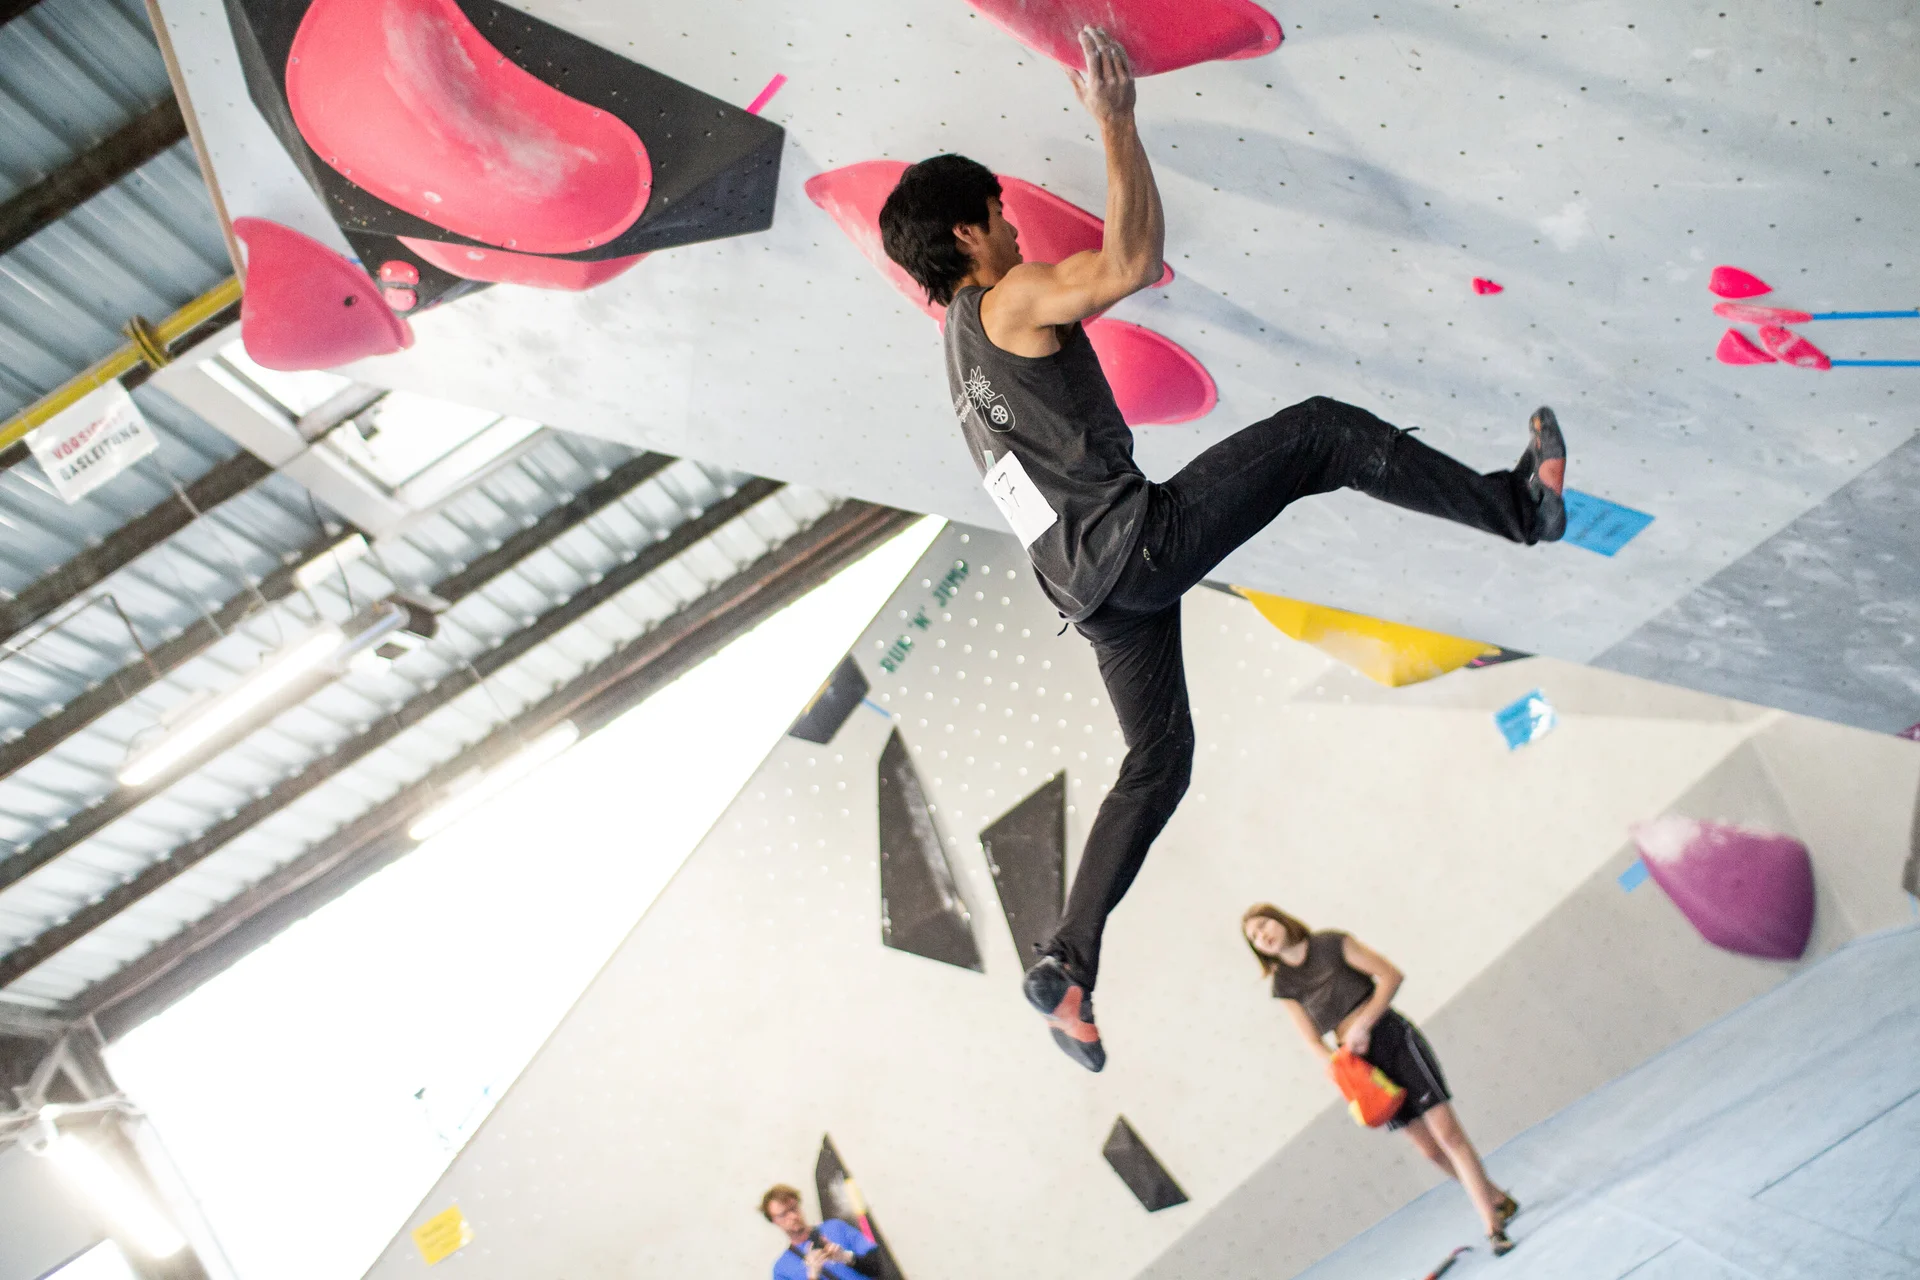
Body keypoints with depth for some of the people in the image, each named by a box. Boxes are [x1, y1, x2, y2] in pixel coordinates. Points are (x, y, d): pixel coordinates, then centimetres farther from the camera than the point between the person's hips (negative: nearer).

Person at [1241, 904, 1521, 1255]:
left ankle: (1492, 1226, -1)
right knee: (1430, 1149, 8)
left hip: (1393, 1038, -3)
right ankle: (1498, 1200, 28)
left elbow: (1390, 975, -9)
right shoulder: (1284, 983, 3)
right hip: (1358, 1058, 3)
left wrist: (1363, 1023, -17)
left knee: (1447, 1132, -10)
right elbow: (1315, 1042, 5)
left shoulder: (1331, 944, -6)